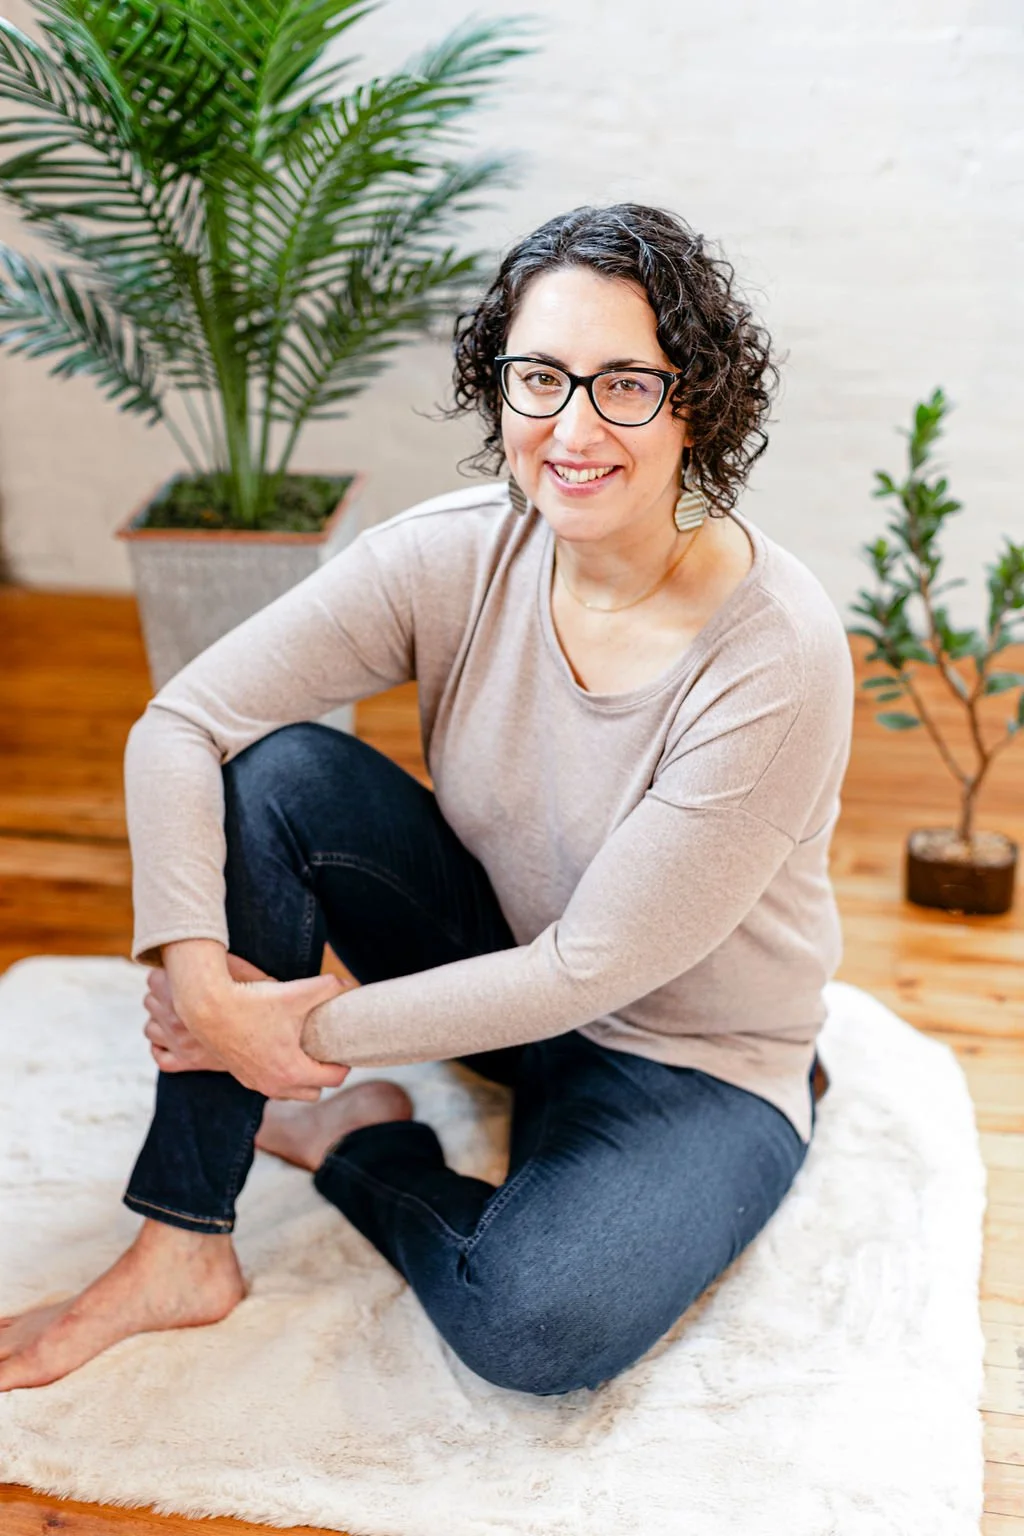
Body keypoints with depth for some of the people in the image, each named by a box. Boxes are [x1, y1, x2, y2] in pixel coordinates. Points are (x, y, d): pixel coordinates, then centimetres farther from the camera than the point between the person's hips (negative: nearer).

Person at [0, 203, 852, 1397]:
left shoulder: (776, 651, -27)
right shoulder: (457, 553, -15)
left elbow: (594, 966, -24)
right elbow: (179, 724, -17)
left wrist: (313, 1036, -21)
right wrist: (194, 978, -30)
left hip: (699, 1064, -3)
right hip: (501, 975, 4)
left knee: (533, 1324, -31)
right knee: (273, 772, -21)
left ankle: (345, 1139, 3)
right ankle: (181, 1249, -13)